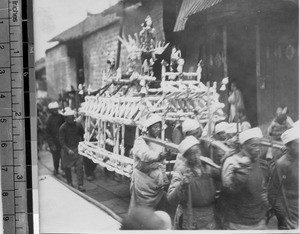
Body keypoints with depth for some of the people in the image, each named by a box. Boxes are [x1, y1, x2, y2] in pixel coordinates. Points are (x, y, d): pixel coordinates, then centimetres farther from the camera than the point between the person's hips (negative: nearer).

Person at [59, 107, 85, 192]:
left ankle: (80, 185, -4)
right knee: (67, 167, 11)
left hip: (77, 148, 1)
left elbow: (83, 135, 14)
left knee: (80, 166, -7)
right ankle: (69, 183, 31)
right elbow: (61, 140, -12)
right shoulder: (63, 127, -8)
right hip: (67, 149, -1)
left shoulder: (78, 125, 1)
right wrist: (68, 150, -23)